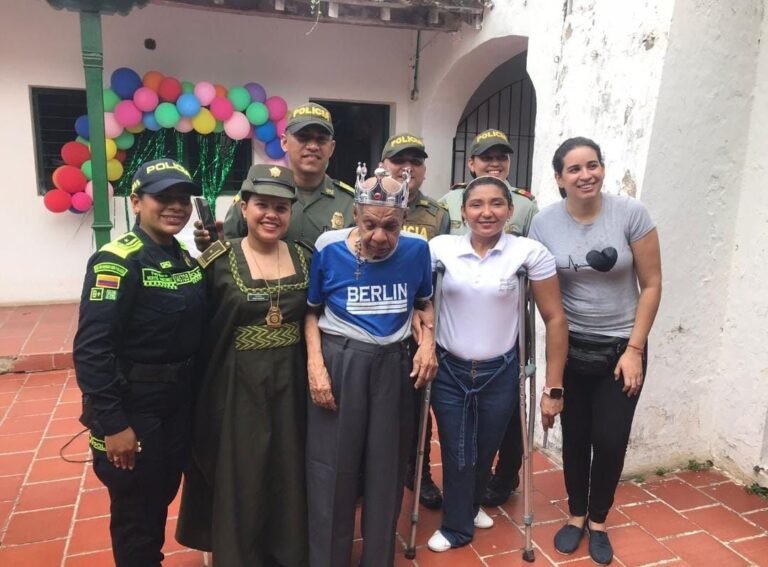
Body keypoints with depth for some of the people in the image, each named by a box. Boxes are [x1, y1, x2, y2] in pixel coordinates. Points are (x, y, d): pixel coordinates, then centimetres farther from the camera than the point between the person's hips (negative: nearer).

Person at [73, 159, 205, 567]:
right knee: (135, 511, 11)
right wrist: (112, 423, -23)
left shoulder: (185, 259, 4)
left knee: (163, 497, 24)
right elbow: (91, 348, -23)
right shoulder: (117, 262, -18)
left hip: (179, 404, 7)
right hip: (133, 409, -7)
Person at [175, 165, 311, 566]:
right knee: (238, 481, 9)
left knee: (288, 478, 16)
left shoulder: (303, 259, 3)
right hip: (237, 387, -3)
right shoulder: (219, 260, -8)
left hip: (290, 383, 4)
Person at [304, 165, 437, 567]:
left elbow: (425, 304, 12)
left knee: (386, 469, 13)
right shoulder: (329, 249, -10)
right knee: (333, 471, 5)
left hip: (393, 365, 2)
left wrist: (427, 341, -5)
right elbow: (311, 312, 1)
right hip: (339, 363, -2)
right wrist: (315, 364, -10)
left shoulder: (417, 250, -4)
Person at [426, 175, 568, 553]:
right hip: (449, 370, 0)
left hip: (500, 372, 0)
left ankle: (470, 505, 52)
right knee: (456, 452, 12)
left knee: (484, 452, 19)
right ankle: (457, 526, 40)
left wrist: (553, 388, -8)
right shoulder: (440, 248, -8)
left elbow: (555, 320, -8)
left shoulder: (530, 252, -11)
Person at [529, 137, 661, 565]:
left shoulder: (632, 213, -12)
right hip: (570, 347, 1)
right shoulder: (544, 224, -8)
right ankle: (576, 515, 33)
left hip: (621, 346, -1)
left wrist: (634, 349, -9)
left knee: (610, 439, 4)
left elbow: (651, 285, -7)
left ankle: (598, 520, 29)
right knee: (575, 436, 10)